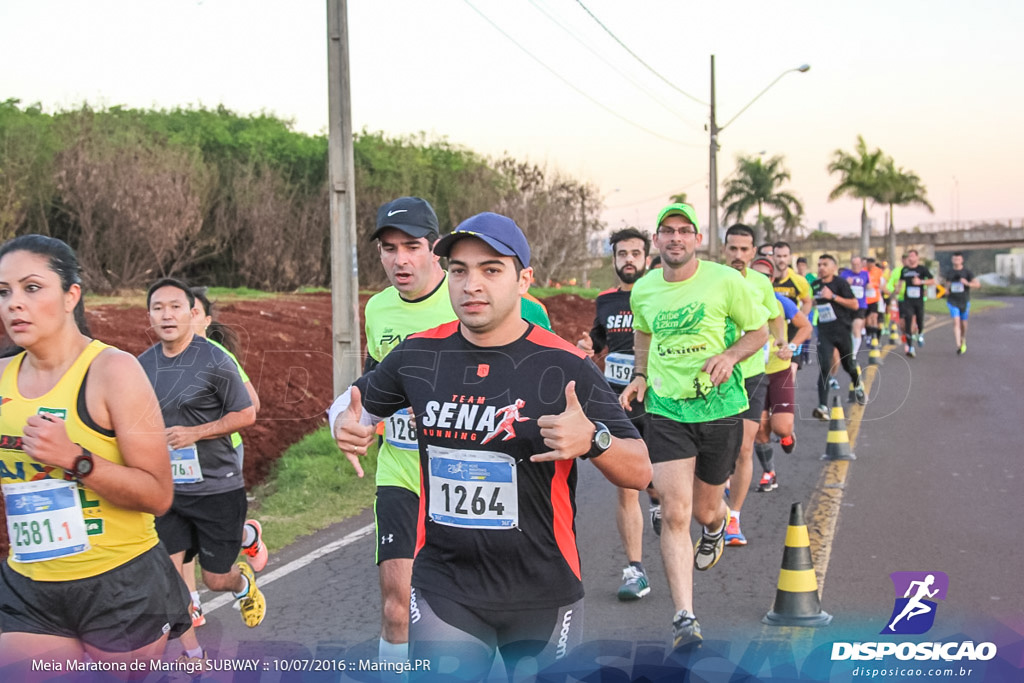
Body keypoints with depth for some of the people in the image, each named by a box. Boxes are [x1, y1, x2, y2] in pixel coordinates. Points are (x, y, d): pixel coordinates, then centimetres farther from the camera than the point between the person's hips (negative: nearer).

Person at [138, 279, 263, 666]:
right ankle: (192, 655, 13)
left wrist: (194, 433, -18)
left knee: (216, 579, 6)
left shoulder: (214, 361, -11)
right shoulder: (143, 365, 4)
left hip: (217, 488, -4)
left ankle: (243, 583, 44)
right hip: (167, 490, 4)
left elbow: (246, 414, -8)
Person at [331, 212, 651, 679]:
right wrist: (345, 425, -7)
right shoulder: (419, 354, -2)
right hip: (442, 592, 1)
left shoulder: (564, 366, -10)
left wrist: (592, 439, -29)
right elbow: (354, 403, 16)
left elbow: (640, 473, -9)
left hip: (543, 598, -1)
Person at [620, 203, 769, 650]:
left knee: (705, 509, 13)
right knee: (674, 513, -12)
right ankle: (684, 618, -9)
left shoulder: (726, 281, -8)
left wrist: (730, 355, -15)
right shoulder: (642, 290, 2)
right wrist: (640, 376, 7)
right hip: (665, 410, 1)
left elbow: (758, 331, 3)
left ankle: (717, 525, 53)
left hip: (720, 408, -1)